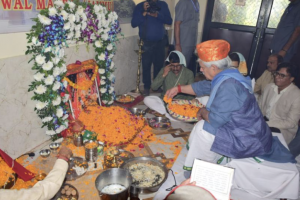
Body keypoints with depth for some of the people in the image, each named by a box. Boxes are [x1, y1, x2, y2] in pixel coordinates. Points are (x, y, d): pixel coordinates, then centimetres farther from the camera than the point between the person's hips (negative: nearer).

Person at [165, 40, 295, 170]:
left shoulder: (228, 87, -30)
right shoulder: (225, 77, 0)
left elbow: (216, 120, -28)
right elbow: (204, 87, 16)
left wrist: (203, 111, -7)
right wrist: (178, 89, 19)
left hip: (248, 140, -10)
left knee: (202, 129, -15)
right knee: (203, 124, 15)